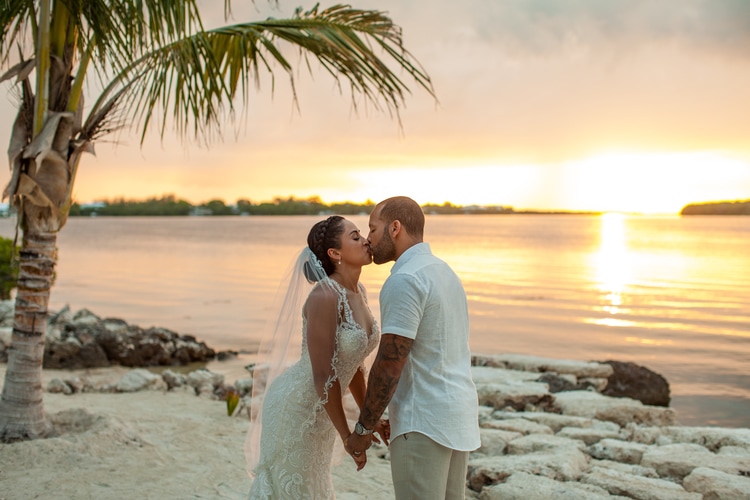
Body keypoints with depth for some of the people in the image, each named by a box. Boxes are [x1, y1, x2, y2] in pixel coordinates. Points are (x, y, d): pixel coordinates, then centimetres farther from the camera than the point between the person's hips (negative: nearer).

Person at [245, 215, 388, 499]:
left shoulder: (358, 292, 1)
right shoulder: (324, 296, -26)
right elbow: (324, 375, -26)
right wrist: (348, 437, -20)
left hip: (320, 410, 9)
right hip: (295, 405, -9)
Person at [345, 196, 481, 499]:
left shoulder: (404, 281, -17)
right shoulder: (445, 274, 14)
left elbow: (389, 365, -19)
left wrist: (363, 429, -8)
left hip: (424, 423, -10)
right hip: (456, 415, 10)